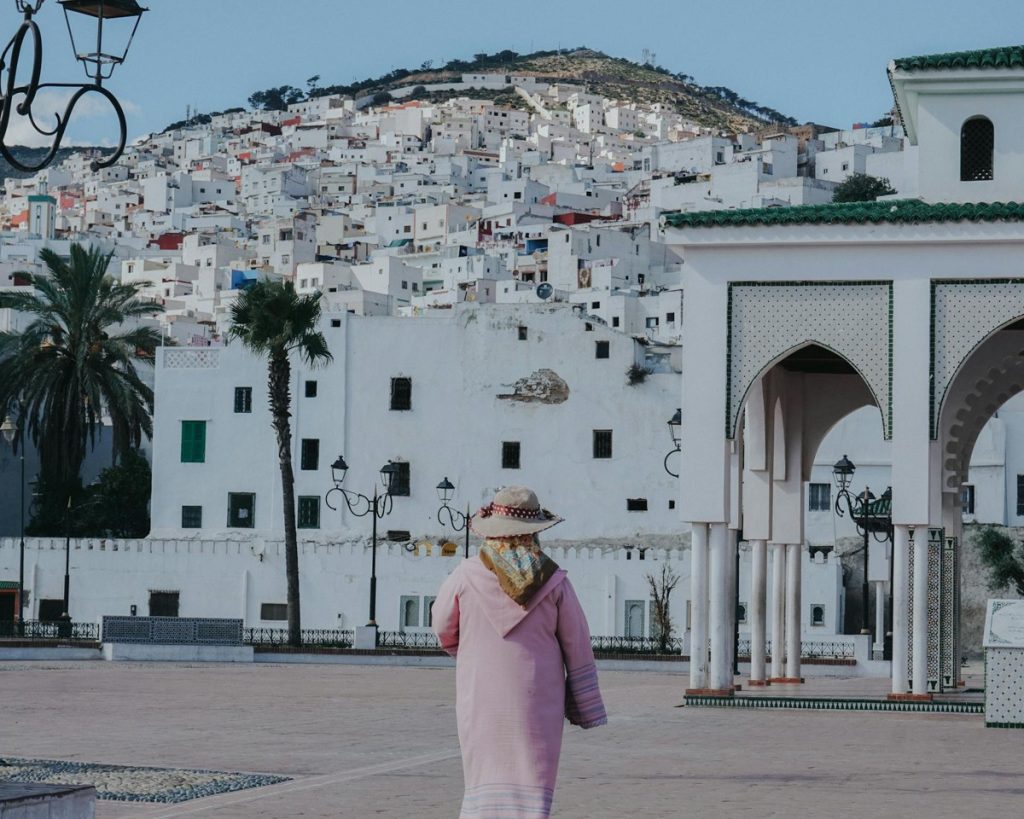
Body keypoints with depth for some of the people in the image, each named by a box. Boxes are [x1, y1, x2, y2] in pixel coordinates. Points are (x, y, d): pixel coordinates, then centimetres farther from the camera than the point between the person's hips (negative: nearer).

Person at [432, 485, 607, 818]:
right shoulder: (553, 581, -4)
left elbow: (443, 628, 8)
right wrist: (587, 711, 8)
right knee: (531, 784, 2)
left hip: (481, 701, 0)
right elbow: (578, 649, 0)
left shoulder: (466, 576, -6)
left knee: (486, 779, 9)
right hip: (537, 703, 0)